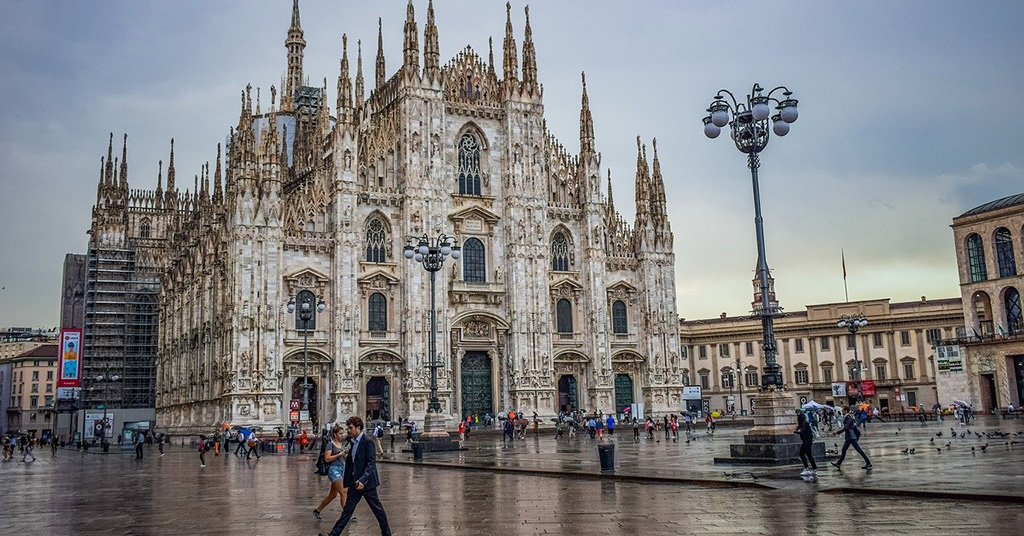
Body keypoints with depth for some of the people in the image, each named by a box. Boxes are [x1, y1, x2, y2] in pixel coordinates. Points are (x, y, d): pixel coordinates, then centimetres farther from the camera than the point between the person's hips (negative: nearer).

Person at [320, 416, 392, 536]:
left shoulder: (367, 442, -15)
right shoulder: (354, 442, 12)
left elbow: (371, 463, -20)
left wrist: (363, 480, -28)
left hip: (366, 482, -8)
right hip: (355, 482, 8)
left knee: (377, 509, 5)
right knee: (347, 510, 9)